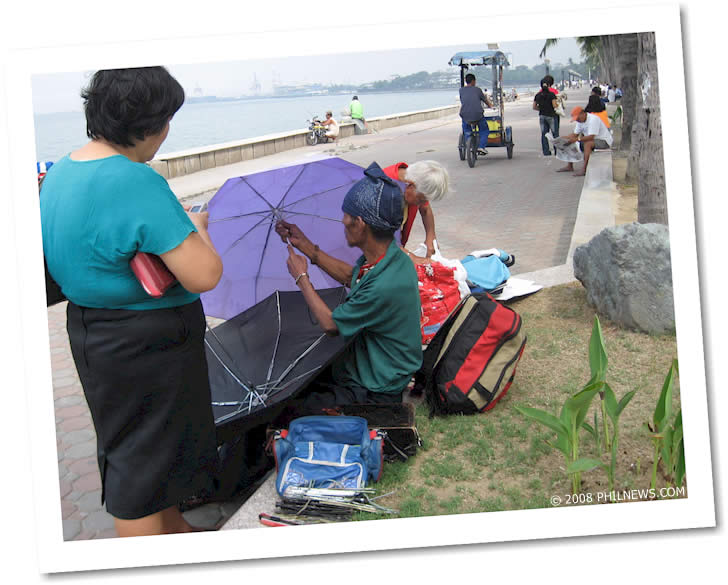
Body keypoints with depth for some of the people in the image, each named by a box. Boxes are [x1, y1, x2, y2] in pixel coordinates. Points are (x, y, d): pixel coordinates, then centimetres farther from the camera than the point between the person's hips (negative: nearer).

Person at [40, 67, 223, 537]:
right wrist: (197, 228, -7)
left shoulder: (59, 173, 3)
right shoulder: (137, 182, -26)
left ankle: (173, 527, 45)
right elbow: (204, 275, -27)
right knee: (145, 461, 6)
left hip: (91, 334, 9)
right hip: (145, 345, -9)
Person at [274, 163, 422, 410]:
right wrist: (306, 246, 16)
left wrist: (301, 277, -4)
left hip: (376, 394, -9)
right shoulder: (389, 256, -5)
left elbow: (330, 324, -17)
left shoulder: (386, 286, -34)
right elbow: (350, 277, 19)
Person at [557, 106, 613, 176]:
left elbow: (591, 137, -33)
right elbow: (575, 134, 6)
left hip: (604, 141, -9)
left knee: (587, 144, -36)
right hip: (592, 139, 9)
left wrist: (577, 139, -36)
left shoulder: (593, 119, -25)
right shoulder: (580, 120, 3)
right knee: (572, 143, 1)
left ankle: (584, 170, -38)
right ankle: (570, 166, 3)